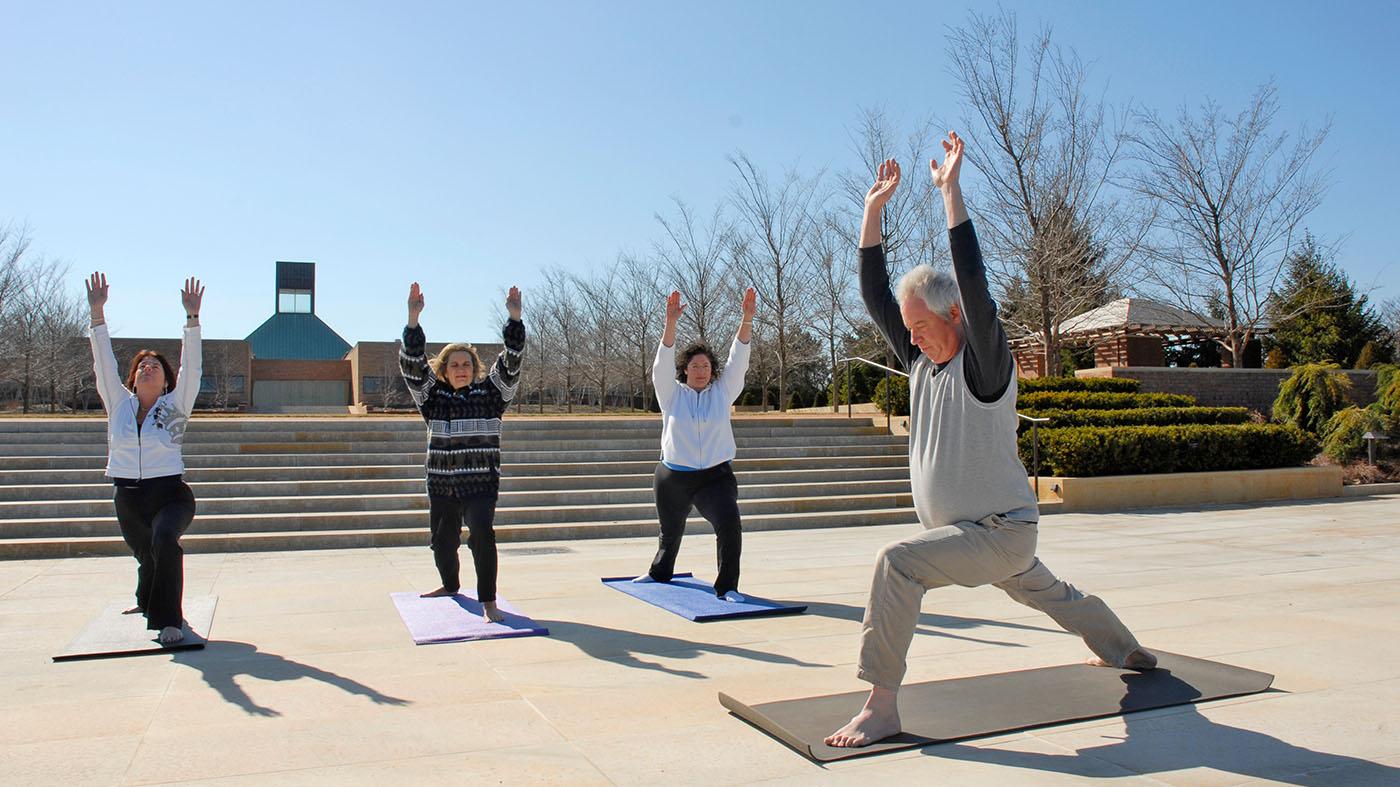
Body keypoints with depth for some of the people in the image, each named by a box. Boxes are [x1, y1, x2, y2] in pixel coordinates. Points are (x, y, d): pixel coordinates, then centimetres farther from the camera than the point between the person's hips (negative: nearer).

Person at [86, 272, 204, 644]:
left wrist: (192, 316, -17)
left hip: (169, 492, -4)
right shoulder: (119, 404, 8)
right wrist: (97, 312, -4)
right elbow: (104, 362, 3)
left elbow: (191, 366, -9)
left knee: (164, 541, -31)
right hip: (127, 497, 4)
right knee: (145, 554, 18)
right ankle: (148, 602, 50)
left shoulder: (174, 406, 0)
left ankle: (168, 620, -25)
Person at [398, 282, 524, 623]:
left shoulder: (490, 393, 2)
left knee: (482, 534, -23)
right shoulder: (433, 396, 6)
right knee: (442, 541, 15)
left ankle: (488, 601, -13)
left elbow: (511, 363, -9)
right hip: (441, 485, 3)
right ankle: (451, 585, 44)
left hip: (481, 484, -3)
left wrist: (514, 318, -20)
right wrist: (413, 319, -18)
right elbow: (412, 365, -6)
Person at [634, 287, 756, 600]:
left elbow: (738, 360, -6)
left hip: (715, 477, 0)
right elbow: (663, 362, -14)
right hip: (673, 478, 0)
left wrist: (747, 318, -19)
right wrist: (671, 322, -28)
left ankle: (727, 587, -12)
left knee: (730, 524, -23)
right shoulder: (671, 394, 0)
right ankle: (660, 571, 49)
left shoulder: (722, 392, 4)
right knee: (671, 532, 19)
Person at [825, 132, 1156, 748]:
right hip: (966, 533, 9)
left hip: (1001, 531, -9)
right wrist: (874, 208, -6)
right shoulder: (921, 361, 2)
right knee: (1048, 593, 31)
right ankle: (1127, 651, 58)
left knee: (897, 562, -30)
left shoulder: (985, 365, -18)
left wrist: (950, 192, -30)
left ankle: (881, 707, -26)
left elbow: (974, 286, -33)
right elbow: (875, 295, -1)